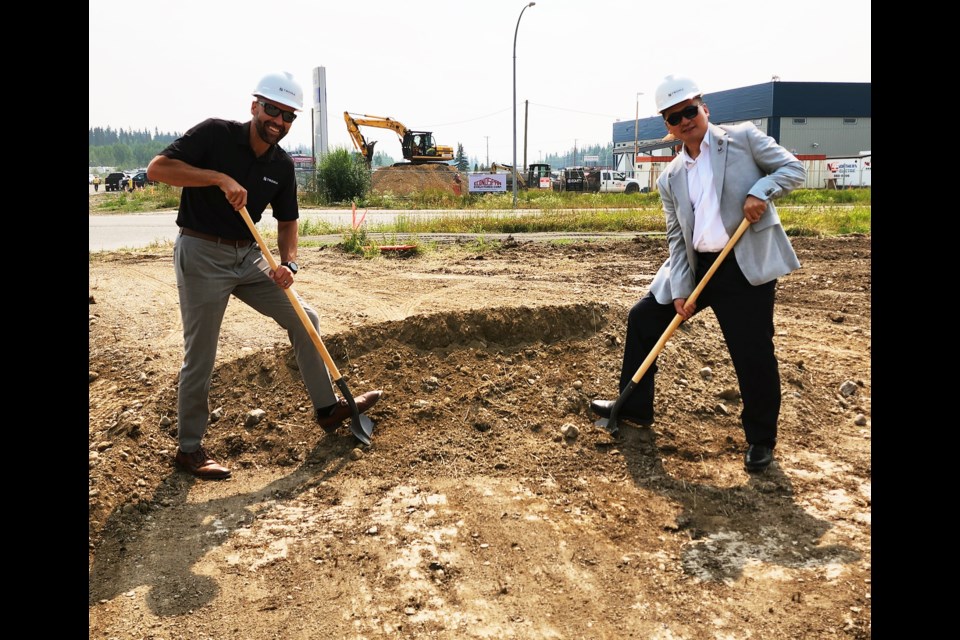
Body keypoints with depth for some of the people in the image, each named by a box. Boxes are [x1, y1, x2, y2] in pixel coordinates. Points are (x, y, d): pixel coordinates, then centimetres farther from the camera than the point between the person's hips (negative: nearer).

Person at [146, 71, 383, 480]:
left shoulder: (282, 165, 4)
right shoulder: (215, 134, -12)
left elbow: (287, 222, 10)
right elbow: (157, 168, -19)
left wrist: (288, 264, -8)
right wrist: (219, 178, -29)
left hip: (250, 257, 6)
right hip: (202, 253, -6)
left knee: (304, 319, 6)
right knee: (200, 356, -1)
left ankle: (327, 408, 20)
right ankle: (189, 448, 15)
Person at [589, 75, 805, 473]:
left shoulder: (743, 138, 0)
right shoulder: (669, 178, 9)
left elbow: (793, 168, 0)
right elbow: (676, 239, 6)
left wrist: (760, 191, -20)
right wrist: (680, 290, -4)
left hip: (747, 265, -5)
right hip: (696, 266, 5)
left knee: (753, 354, -4)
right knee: (642, 319, 7)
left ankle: (760, 440, 19)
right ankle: (635, 407, 25)